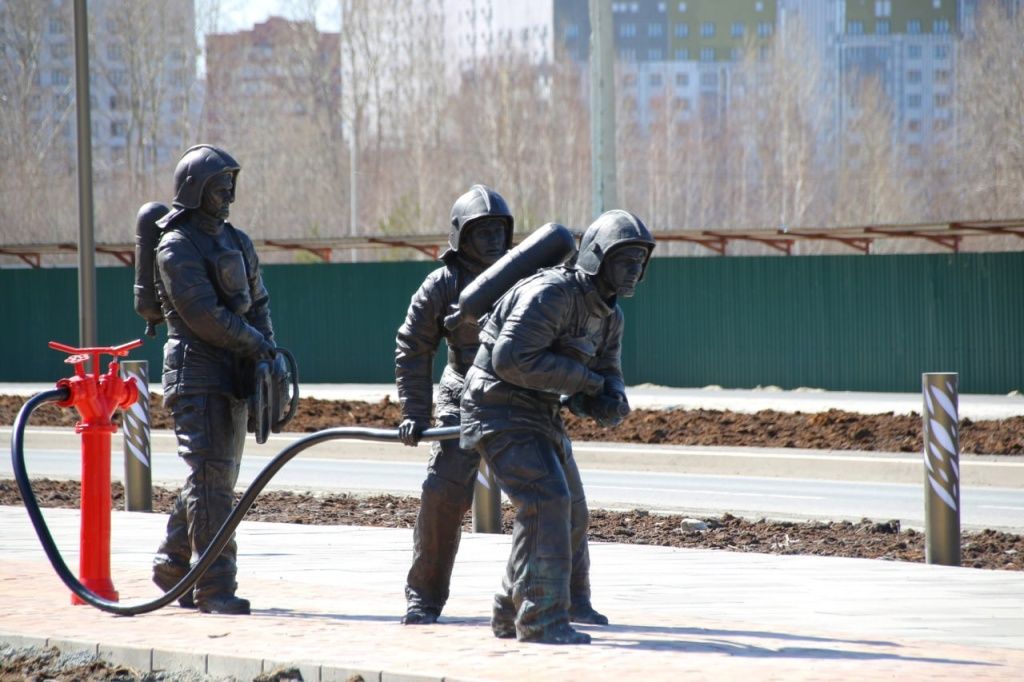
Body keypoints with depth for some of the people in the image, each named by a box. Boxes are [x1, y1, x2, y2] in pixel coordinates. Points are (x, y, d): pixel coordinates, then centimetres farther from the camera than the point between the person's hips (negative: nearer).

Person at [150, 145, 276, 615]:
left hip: (234, 379, 8)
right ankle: (215, 589, -13)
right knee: (211, 479, -12)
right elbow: (204, 316, -17)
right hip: (197, 377, -8)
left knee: (218, 479, 12)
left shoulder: (237, 242, 17)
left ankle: (172, 568, 23)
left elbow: (258, 302, 17)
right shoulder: (176, 248, -9)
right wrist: (256, 344, -11)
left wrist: (267, 353, 0)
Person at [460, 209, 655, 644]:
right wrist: (582, 379, -22)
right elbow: (512, 359, -30)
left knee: (569, 510, 18)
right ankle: (540, 619, -21)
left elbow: (606, 375, 11)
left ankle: (514, 613, 33)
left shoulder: (609, 315, 7)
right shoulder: (552, 294, -23)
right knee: (546, 501, -21)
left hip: (539, 413, 10)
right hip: (500, 408, -10)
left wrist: (611, 404, -14)